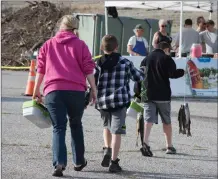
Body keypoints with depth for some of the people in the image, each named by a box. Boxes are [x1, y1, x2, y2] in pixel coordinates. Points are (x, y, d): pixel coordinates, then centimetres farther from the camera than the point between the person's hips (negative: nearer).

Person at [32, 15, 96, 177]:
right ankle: (79, 161, 25)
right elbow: (88, 69, 1)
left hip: (53, 90, 0)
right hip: (76, 90, 0)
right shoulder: (80, 45, 8)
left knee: (59, 127, -2)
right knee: (76, 125, 19)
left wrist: (36, 90, 21)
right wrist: (94, 89, 4)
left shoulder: (48, 45, 13)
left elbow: (41, 69, 14)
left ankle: (59, 163, -22)